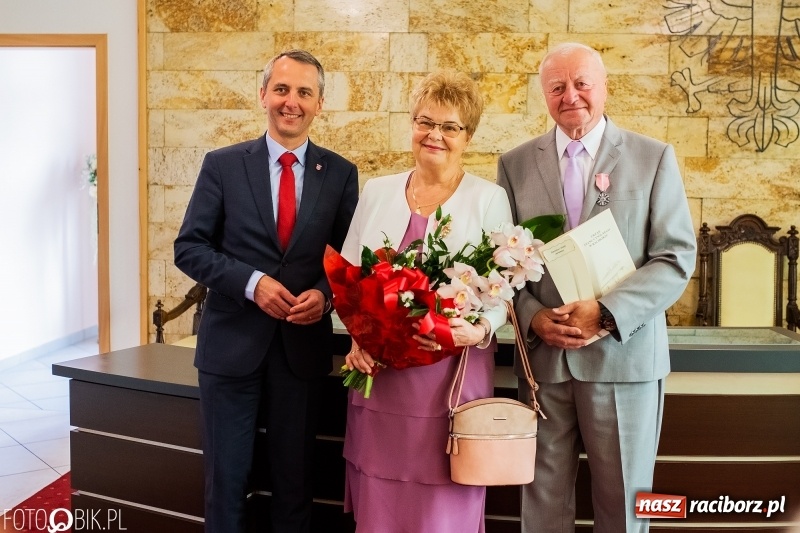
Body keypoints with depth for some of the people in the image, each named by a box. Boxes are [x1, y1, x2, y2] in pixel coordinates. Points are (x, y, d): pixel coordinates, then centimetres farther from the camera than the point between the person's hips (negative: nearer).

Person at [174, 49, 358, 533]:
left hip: (304, 345, 1)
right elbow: (190, 247, -3)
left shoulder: (340, 174, 2)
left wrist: (326, 294, -16)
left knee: (295, 479, 15)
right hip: (232, 343, -1)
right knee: (227, 478, 12)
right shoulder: (223, 165, -1)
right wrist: (251, 282, -17)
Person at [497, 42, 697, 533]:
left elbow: (676, 257, -3)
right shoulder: (515, 163, 7)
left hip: (624, 353, -1)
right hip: (543, 354, 1)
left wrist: (607, 313, -15)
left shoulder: (654, 158, 2)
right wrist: (533, 316, -10)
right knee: (544, 494, 10)